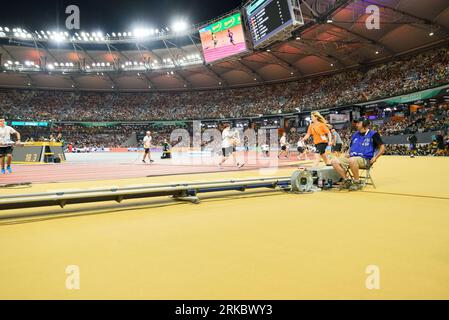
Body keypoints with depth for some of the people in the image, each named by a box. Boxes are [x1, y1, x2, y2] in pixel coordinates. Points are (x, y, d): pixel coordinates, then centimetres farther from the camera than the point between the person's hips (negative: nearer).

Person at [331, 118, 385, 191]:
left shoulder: (373, 134, 3)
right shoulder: (355, 135, 20)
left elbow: (382, 148, 4)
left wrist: (375, 158, -9)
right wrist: (347, 155, 7)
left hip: (365, 160, -6)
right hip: (352, 158, 6)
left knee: (352, 160, -40)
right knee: (334, 161, -16)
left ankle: (357, 183, -21)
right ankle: (347, 180, -7)